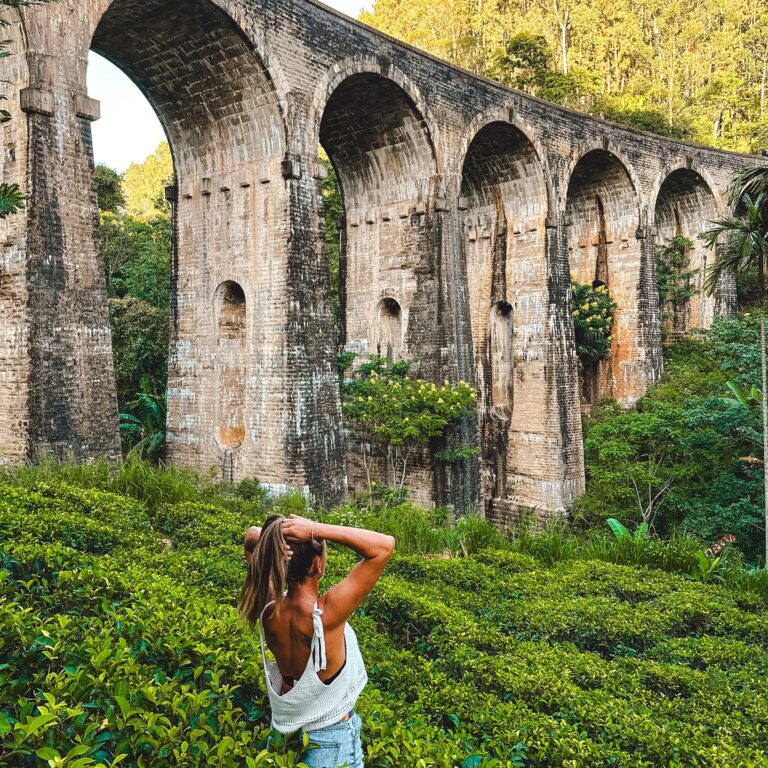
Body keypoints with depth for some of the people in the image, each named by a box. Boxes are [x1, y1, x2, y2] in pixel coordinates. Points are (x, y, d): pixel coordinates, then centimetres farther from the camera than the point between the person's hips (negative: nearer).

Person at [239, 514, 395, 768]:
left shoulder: (269, 610, -18)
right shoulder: (327, 614, -33)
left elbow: (251, 540, -3)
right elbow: (385, 545, -35)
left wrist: (264, 537, -25)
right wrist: (316, 530, -36)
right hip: (333, 739, -4)